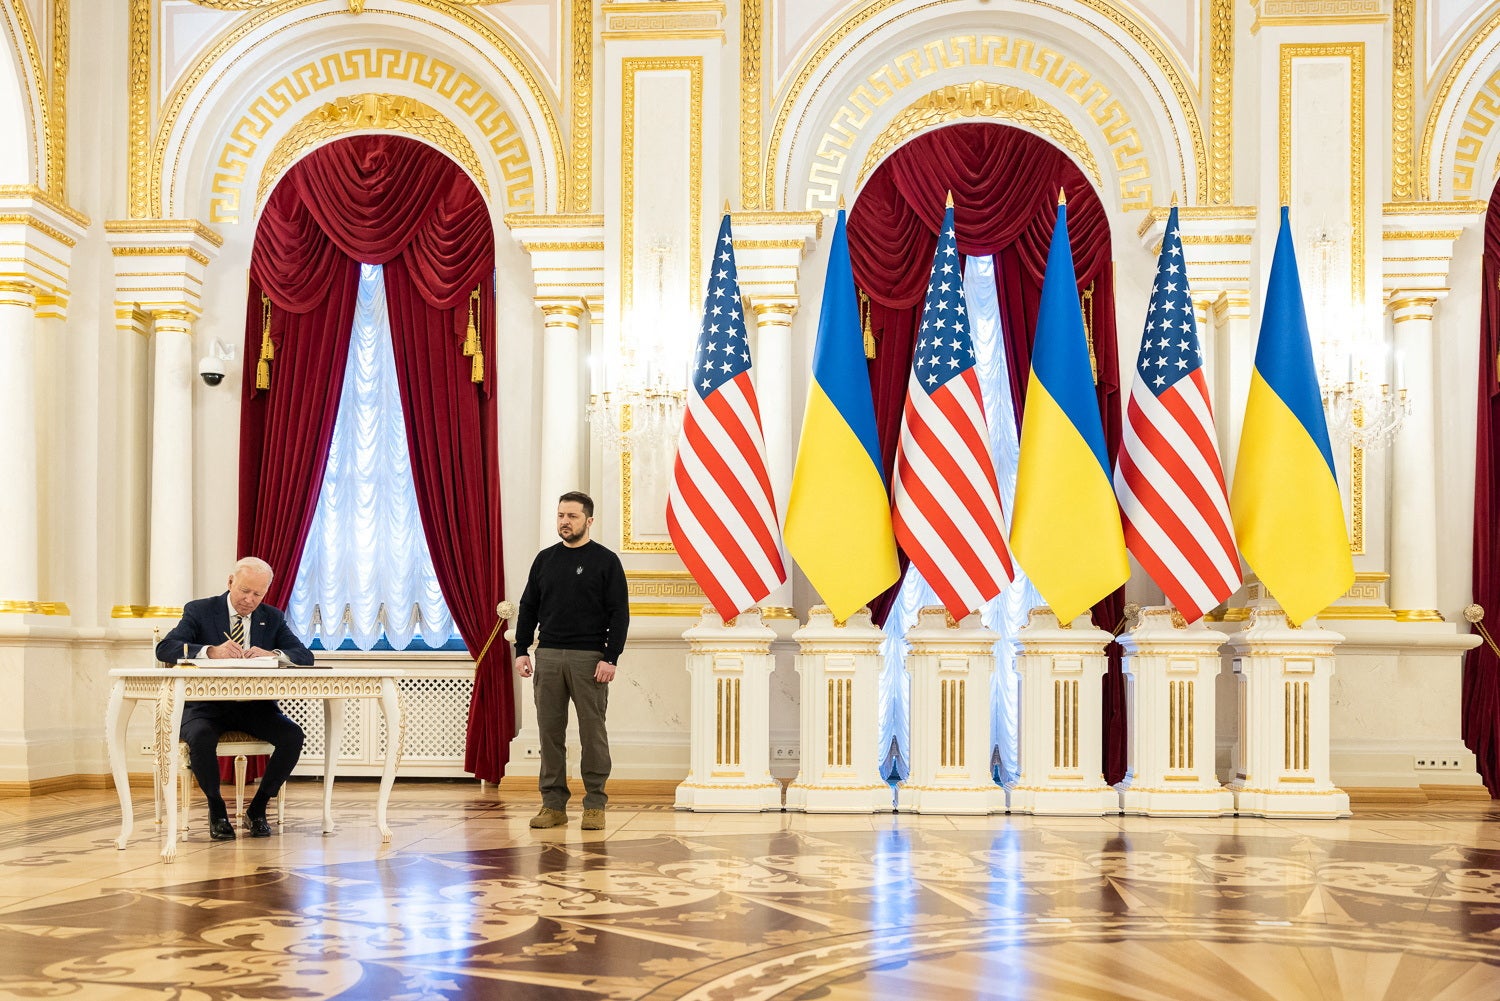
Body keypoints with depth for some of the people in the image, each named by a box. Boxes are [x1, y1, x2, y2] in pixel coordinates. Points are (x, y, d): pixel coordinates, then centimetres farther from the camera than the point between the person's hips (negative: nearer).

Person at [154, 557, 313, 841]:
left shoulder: (273, 618, 9)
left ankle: (257, 808, -5)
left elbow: (305, 656, -1)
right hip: (207, 705, -3)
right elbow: (164, 649, -14)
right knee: (201, 737, -36)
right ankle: (216, 809, -10)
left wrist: (271, 654, -24)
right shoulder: (200, 611, 0)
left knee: (293, 736, -24)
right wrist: (211, 651, -32)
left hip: (255, 706, 3)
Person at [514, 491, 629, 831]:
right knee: (550, 731, 4)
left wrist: (610, 658, -12)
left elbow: (619, 613, -4)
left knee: (592, 732, -1)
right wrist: (522, 650, 4)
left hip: (589, 659, -4)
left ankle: (595, 805, 7)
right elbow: (528, 607, 15)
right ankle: (553, 804, 11)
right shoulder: (545, 559, 12)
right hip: (548, 656, 4)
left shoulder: (605, 560, -1)